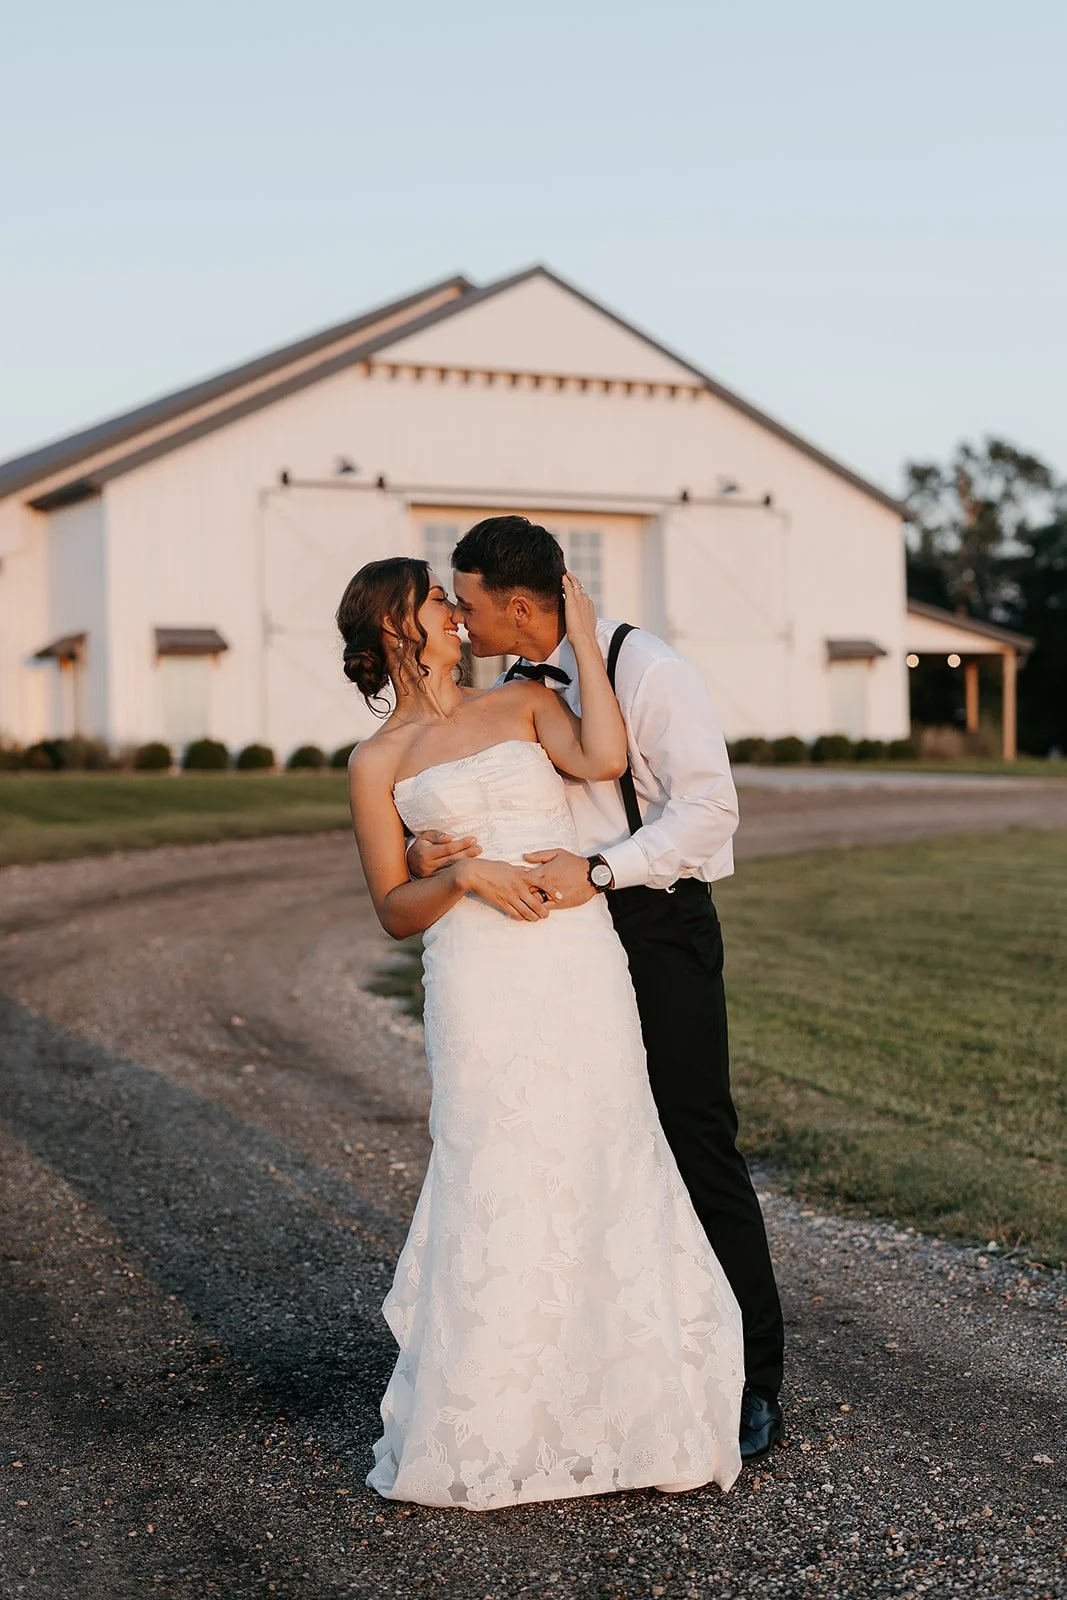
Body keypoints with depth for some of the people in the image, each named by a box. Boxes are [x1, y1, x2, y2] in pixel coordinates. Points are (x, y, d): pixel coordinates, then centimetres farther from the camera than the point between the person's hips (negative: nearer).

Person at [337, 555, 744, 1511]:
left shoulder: (525, 703, 14)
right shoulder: (377, 764, 9)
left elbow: (604, 760, -7)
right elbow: (395, 911, 6)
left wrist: (583, 640, 2)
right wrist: (468, 875, -12)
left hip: (582, 966, 2)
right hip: (480, 983, -2)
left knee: (599, 1176, 4)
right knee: (498, 1190, -1)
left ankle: (614, 1407, 17)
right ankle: (488, 1427, 13)